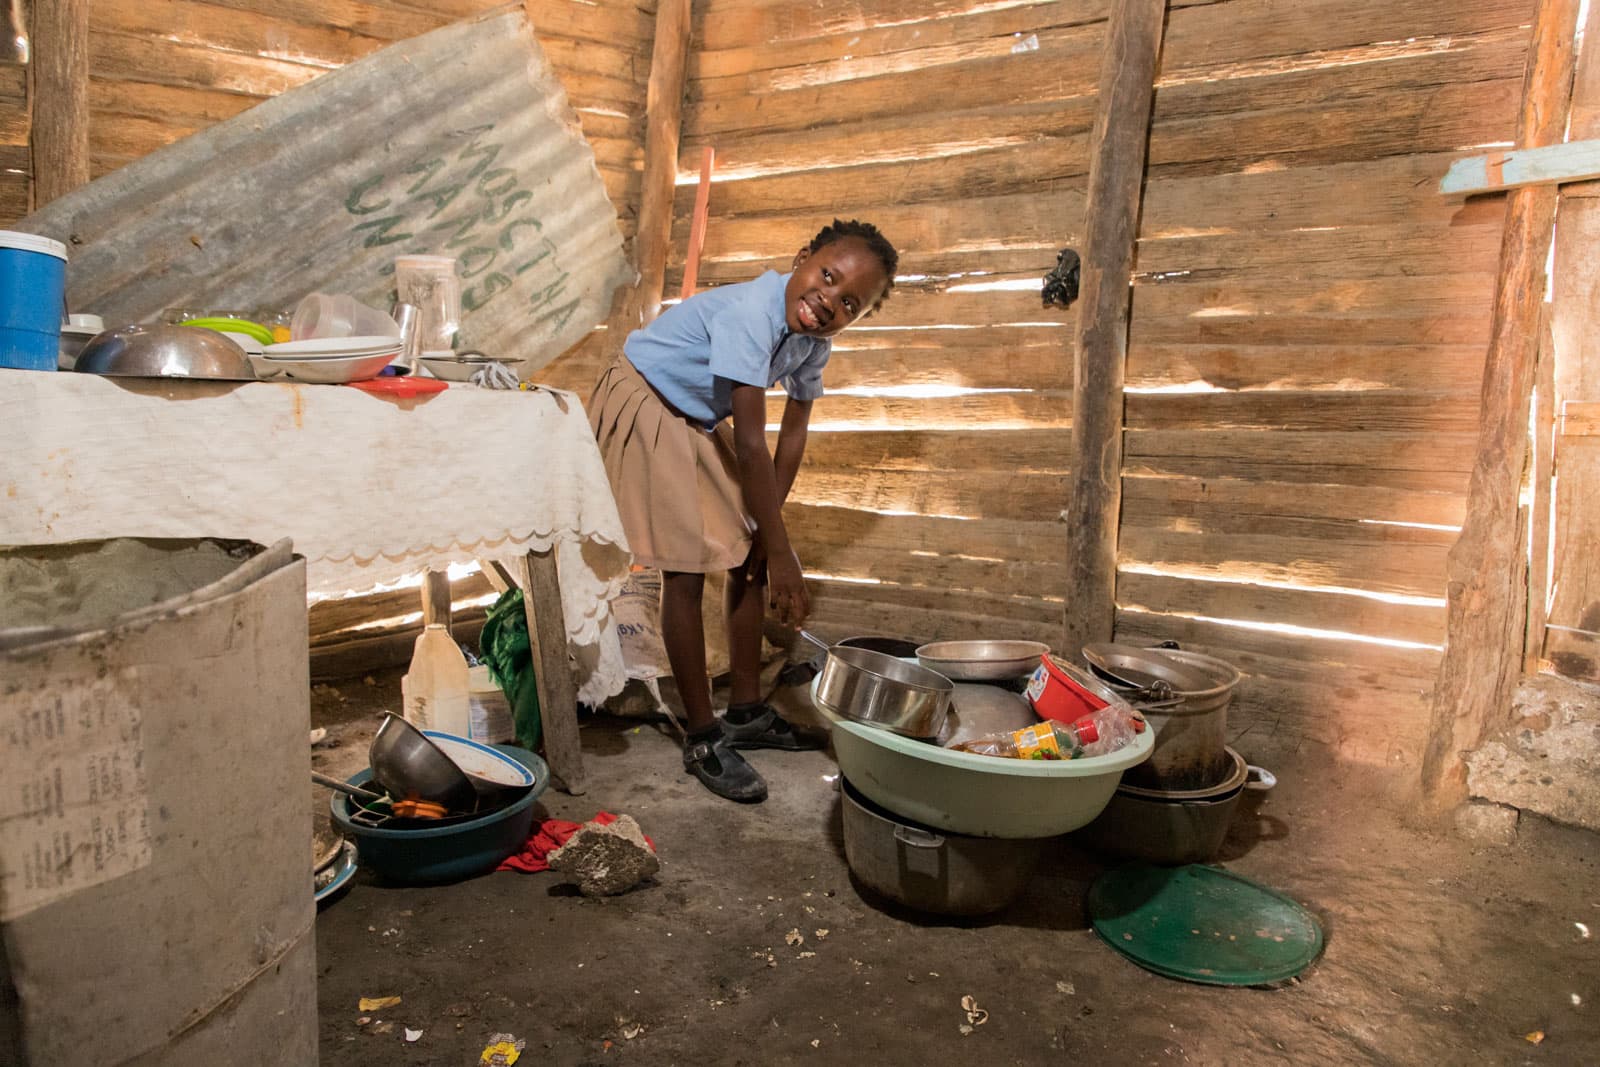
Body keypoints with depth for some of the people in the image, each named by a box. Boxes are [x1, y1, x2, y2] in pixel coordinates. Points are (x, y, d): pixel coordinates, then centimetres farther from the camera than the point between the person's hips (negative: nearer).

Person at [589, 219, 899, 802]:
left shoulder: (814, 339, -7)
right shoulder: (752, 313, -33)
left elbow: (793, 431, -1)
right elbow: (751, 443, -34)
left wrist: (767, 532, -5)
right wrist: (781, 551, -29)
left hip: (699, 422, 9)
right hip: (642, 405, -8)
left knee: (748, 553, 7)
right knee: (686, 568, -12)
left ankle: (745, 710, 19)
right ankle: (703, 738, 0)